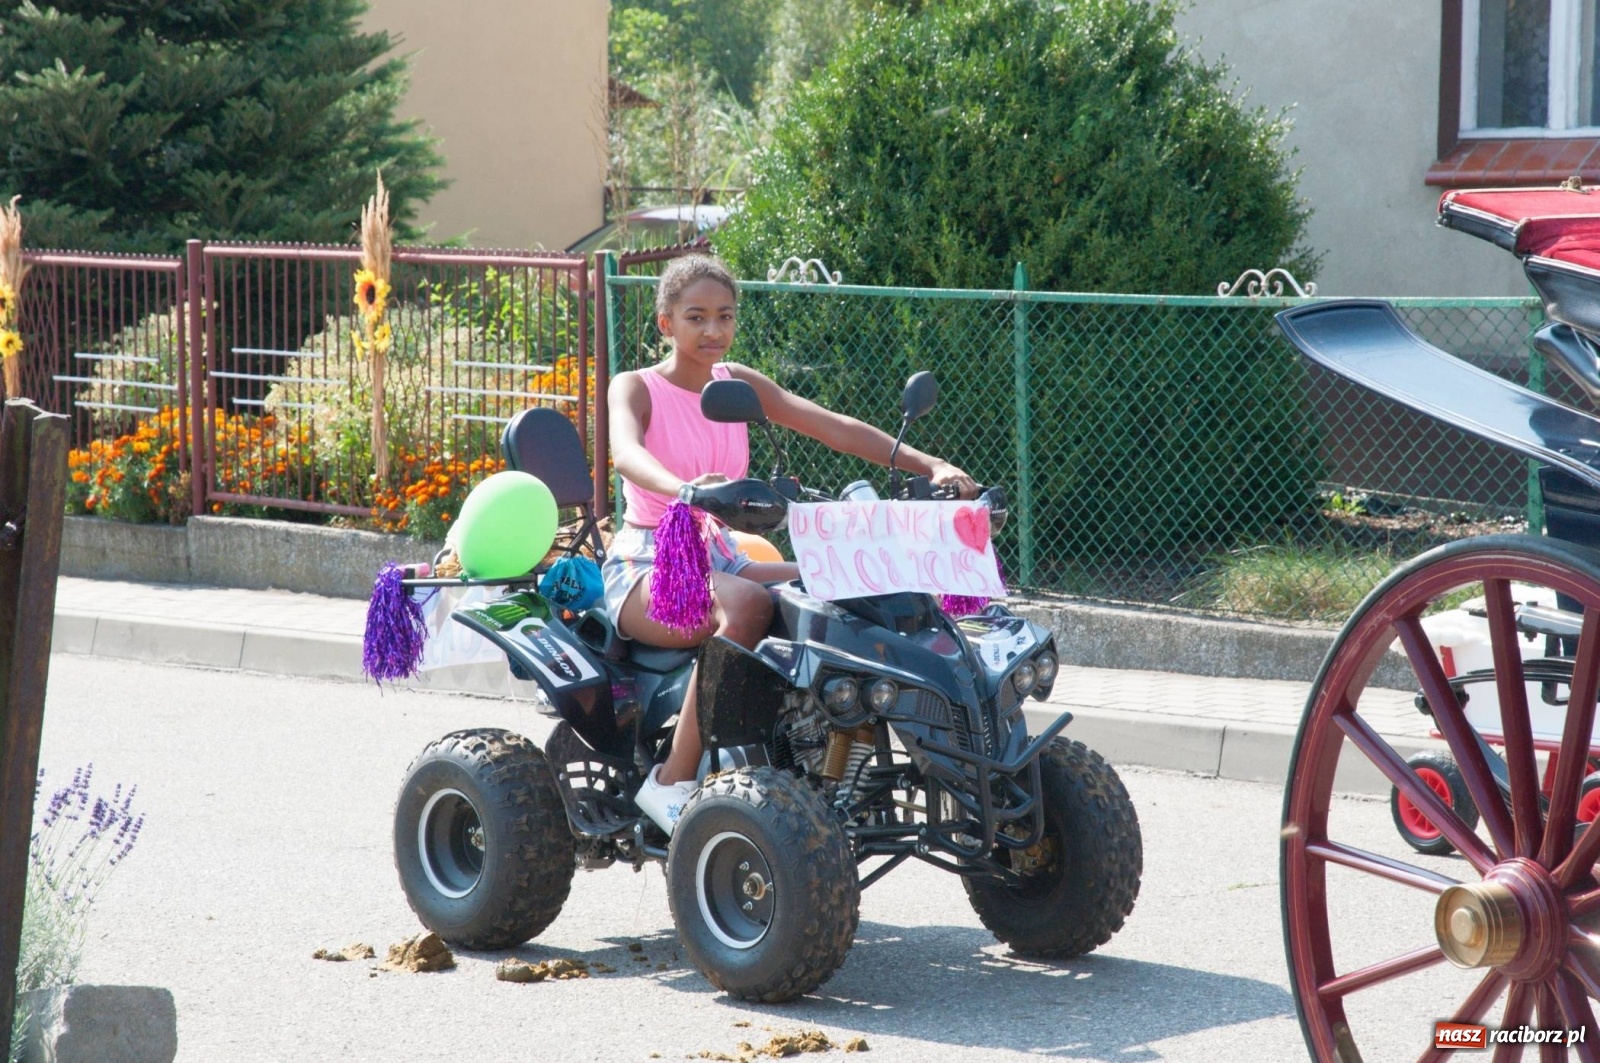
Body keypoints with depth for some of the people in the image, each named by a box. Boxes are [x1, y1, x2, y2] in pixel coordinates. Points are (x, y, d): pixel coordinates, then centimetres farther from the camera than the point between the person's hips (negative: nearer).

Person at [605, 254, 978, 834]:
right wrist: (683, 490, -52)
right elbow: (627, 453, -29)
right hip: (647, 566, -6)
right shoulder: (636, 388, -4)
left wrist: (931, 466, -14)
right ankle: (673, 782, -32)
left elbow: (833, 428, 0)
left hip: (719, 560, 6)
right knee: (747, 607, -38)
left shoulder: (738, 384, 12)